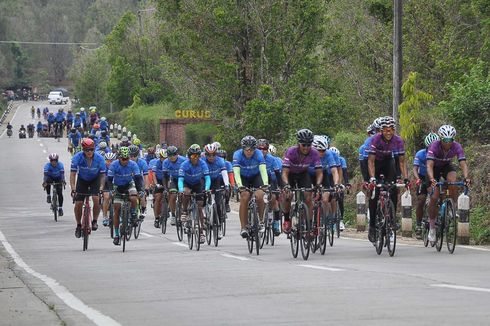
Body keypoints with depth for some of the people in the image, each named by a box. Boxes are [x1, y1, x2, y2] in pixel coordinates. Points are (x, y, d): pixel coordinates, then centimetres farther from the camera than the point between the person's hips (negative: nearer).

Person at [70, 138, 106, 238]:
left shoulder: (99, 158, -25)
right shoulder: (77, 157, -26)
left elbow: (102, 174, -21)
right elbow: (73, 173, -27)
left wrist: (101, 188, -34)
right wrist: (73, 189, -36)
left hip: (95, 180, -1)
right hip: (82, 180, 1)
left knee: (97, 199, -23)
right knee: (78, 203, -7)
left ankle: (95, 221, -5)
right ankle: (78, 225, 13)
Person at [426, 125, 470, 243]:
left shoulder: (457, 147, -26)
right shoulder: (434, 146, -32)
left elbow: (463, 164, -33)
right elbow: (429, 165, -41)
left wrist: (466, 177, -51)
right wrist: (431, 179, -59)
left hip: (447, 166, 2)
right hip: (435, 167, -2)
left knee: (452, 182, -31)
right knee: (434, 197, -13)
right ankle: (432, 227, -1)